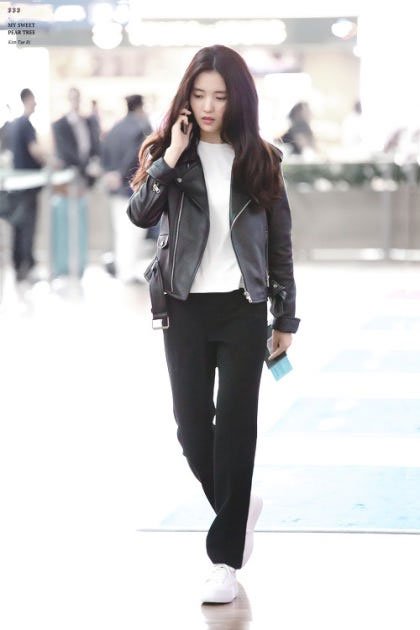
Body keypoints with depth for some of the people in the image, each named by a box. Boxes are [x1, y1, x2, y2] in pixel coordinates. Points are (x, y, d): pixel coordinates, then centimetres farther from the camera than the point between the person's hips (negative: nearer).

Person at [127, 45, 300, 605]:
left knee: (236, 424, -3)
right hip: (186, 308, 1)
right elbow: (140, 214, -14)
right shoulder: (168, 153, 2)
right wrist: (171, 157, -20)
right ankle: (239, 507, 32)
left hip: (243, 308, -1)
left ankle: (226, 556, 1)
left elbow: (279, 244, 6)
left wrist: (286, 318, 6)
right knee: (192, 425, 3)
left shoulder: (260, 161, 2)